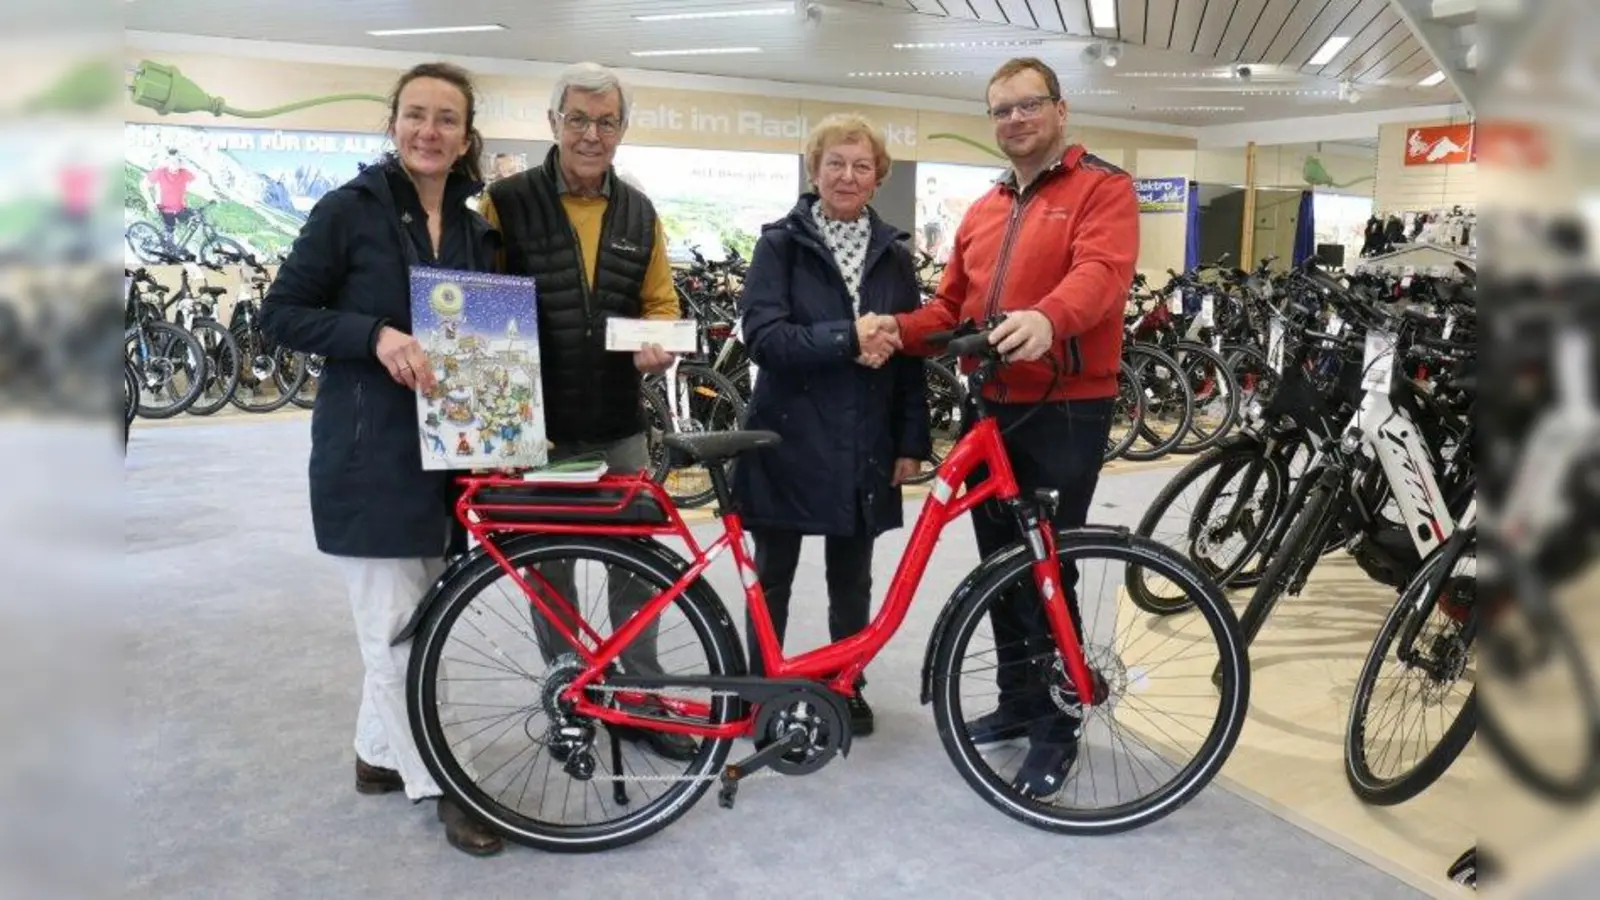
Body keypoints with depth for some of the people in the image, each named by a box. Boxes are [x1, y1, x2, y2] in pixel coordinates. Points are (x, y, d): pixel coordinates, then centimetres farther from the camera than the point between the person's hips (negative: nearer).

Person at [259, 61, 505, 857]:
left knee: (418, 618, 15)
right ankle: (439, 784, 13)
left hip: (443, 447, 6)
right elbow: (280, 314, -9)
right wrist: (377, 335, -24)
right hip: (368, 450, -6)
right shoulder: (349, 208, -7)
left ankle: (379, 753, 34)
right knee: (396, 623, 0)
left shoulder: (473, 227, 10)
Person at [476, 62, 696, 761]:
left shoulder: (639, 212, 8)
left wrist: (659, 345, -8)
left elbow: (659, 300, 14)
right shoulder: (507, 203, -5)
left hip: (620, 425, 3)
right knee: (549, 568, 10)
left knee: (636, 565, 9)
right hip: (538, 426, -3)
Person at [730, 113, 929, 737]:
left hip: (864, 446, 3)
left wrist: (912, 441, 3)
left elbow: (909, 351, 8)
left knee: (851, 580, 14)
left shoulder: (894, 253, 8)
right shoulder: (780, 244, -2)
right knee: (773, 576, 9)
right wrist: (845, 339, -24)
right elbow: (762, 335, -15)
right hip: (788, 440, -3)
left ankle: (847, 687, 31)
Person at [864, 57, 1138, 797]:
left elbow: (1101, 272, -22)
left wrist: (1046, 318, -43)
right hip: (992, 408, 7)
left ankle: (1056, 728, 13)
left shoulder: (1103, 188, -3)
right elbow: (952, 306, 15)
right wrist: (901, 329, -6)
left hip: (1067, 411, -7)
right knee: (1000, 565, 14)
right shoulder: (982, 211, 18)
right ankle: (1017, 701, 30)